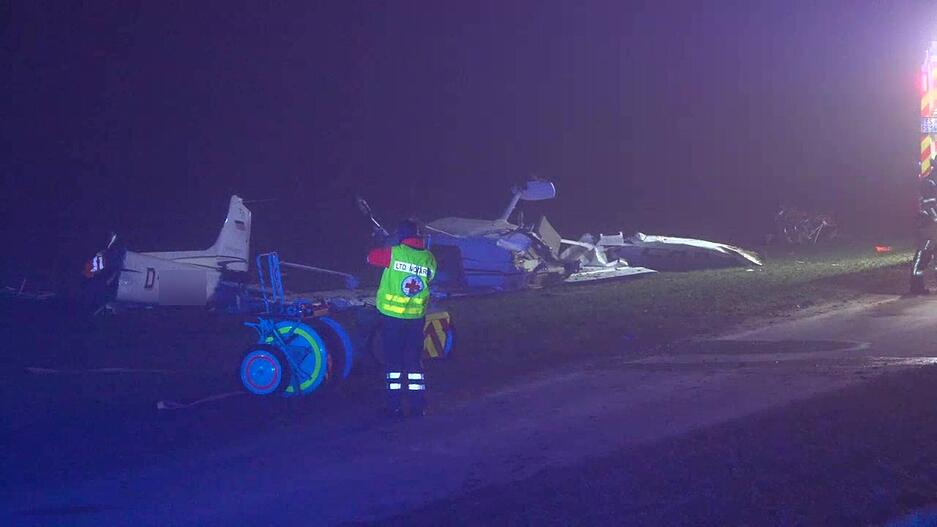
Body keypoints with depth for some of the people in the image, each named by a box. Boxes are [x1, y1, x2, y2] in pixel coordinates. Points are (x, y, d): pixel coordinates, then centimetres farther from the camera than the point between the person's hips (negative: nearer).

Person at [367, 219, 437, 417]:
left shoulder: (394, 254, -14)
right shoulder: (429, 258, -3)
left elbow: (371, 257, 1)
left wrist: (383, 248, 20)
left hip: (391, 315, -3)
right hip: (416, 317, 3)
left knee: (393, 360, 6)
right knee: (414, 361, 12)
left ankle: (395, 406, 6)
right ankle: (418, 406, 12)